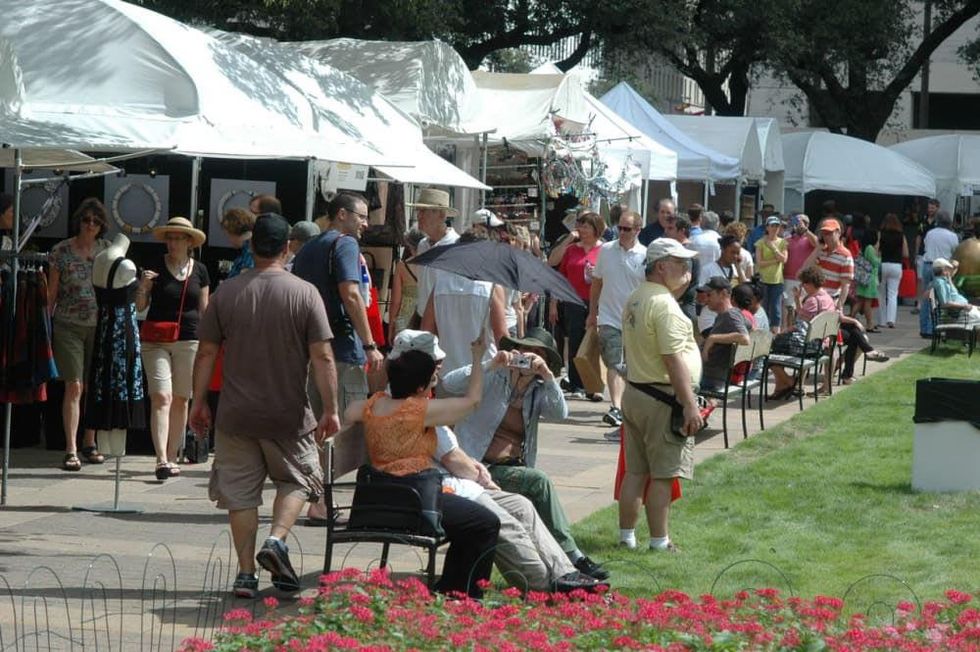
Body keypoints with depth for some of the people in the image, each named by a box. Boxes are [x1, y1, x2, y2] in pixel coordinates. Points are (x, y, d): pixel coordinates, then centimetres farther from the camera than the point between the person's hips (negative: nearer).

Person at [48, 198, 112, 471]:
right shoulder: (61, 251, -1)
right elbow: (52, 293, 3)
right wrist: (46, 326, 0)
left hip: (100, 325, 3)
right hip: (68, 326, -2)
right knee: (74, 387, -9)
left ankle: (89, 443, 20)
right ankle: (71, 450, -8)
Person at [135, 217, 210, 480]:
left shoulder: (200, 271, 8)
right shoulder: (155, 266, 3)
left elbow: (204, 310, 13)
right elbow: (141, 306, 5)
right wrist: (143, 287, -14)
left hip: (189, 340, 2)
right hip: (156, 341, -2)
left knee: (181, 400, 5)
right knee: (161, 397, -13)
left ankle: (172, 458, 15)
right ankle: (162, 460, -20)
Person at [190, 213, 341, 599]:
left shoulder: (227, 293, 0)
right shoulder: (304, 293, -6)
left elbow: (206, 353, 2)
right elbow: (322, 356, -9)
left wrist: (199, 402, 11)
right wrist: (330, 410, -3)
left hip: (236, 414, 1)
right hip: (289, 414, -1)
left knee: (240, 493, 8)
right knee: (296, 480, 17)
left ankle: (246, 573, 5)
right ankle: (277, 540, -7)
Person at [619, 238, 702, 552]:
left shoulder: (634, 300, 11)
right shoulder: (665, 305, -18)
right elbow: (674, 359, -23)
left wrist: (678, 289, 14)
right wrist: (690, 405, -22)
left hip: (633, 393, 9)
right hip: (662, 399, -9)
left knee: (636, 471, 13)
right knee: (662, 474, -2)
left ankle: (626, 536, 17)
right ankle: (659, 541, 2)